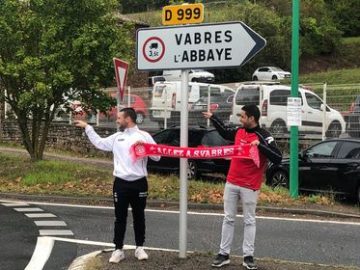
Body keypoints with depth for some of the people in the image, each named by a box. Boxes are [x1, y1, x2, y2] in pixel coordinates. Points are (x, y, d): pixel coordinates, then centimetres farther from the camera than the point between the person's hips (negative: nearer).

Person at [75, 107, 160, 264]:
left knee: (139, 217, 10)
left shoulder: (144, 136, -1)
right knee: (120, 217, 6)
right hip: (121, 183, 2)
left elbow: (157, 156, -4)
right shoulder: (116, 137, 9)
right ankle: (118, 250, 13)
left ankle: (139, 248, 22)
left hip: (139, 183, -2)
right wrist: (87, 127, 20)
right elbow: (99, 142, 19)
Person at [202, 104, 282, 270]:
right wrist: (212, 118, 29)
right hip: (231, 183, 6)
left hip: (249, 186, -6)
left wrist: (260, 145, -31)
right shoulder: (239, 132, 5)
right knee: (228, 219, 8)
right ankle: (224, 254, 14)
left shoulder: (264, 137, -14)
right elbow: (225, 132, 27)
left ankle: (248, 257, 10)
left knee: (249, 221, 4)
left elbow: (278, 158, -22)